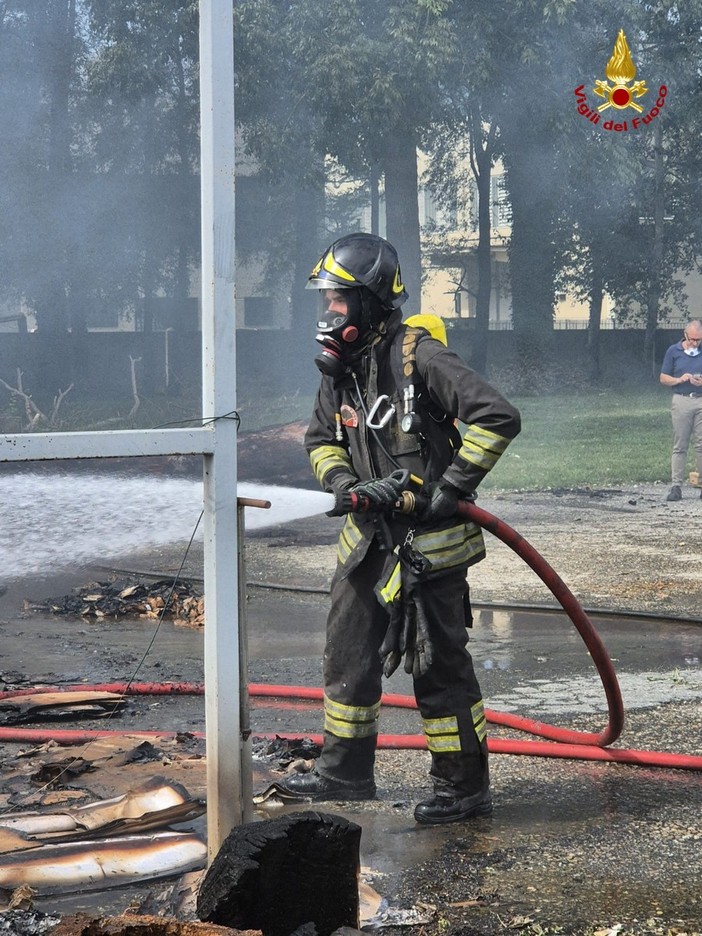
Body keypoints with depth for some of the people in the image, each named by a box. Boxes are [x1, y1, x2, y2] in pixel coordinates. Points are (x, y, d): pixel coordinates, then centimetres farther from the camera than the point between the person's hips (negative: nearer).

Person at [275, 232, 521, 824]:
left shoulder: (419, 357, -18)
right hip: (369, 537, 8)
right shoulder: (339, 369, 7)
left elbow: (497, 418, -23)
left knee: (438, 664, -2)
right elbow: (322, 439, 20)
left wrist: (451, 488, -21)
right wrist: (344, 481, -1)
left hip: (429, 542, -8)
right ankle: (345, 773, 29)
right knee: (349, 653, 15)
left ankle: (465, 786, 11)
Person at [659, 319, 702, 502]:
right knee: (680, 446, -1)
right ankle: (676, 486, -1)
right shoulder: (673, 351, 4)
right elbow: (663, 378, 6)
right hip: (682, 401, -1)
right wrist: (679, 379, -12)